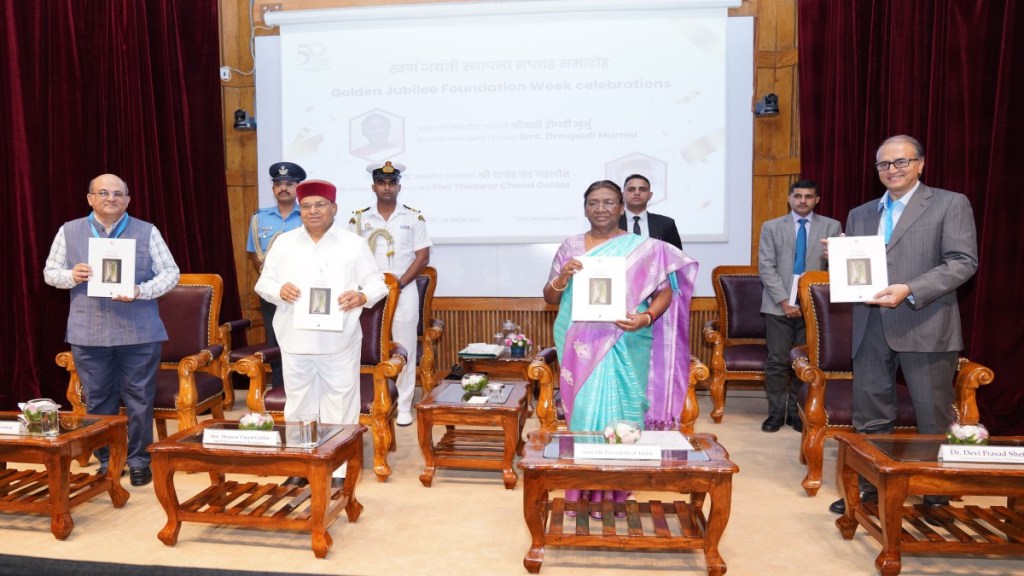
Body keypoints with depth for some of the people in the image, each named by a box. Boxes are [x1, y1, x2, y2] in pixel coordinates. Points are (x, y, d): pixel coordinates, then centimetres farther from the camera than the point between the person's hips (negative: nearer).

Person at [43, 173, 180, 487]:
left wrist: (140, 291, -17)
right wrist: (71, 276, -11)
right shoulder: (69, 231, 7)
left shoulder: (147, 232, 2)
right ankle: (106, 461, 25)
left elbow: (170, 273, -1)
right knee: (98, 401, 11)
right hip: (88, 333, 2)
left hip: (138, 333, -2)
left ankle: (138, 460, 18)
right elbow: (50, 272, 11)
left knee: (139, 400, 4)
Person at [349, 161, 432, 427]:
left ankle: (404, 407, 9)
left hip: (404, 291, -1)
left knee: (405, 350, 1)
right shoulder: (359, 218, 6)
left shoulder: (413, 218, 3)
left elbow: (423, 256, 0)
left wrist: (400, 282, -11)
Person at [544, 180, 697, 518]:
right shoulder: (570, 247, 9)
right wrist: (562, 278, -10)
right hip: (580, 347, 2)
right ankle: (584, 493, 16)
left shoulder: (643, 248, 3)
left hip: (623, 348, -1)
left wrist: (647, 317, -17)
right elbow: (549, 298, 10)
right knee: (584, 413, 3)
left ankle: (614, 494, 15)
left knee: (618, 415, 0)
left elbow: (665, 291, 1)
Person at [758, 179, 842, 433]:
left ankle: (797, 412, 16)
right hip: (779, 305, 0)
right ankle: (776, 412, 10)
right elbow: (766, 267, 0)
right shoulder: (771, 227, 8)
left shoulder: (832, 227, 8)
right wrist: (784, 301, -9)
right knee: (777, 362, -1)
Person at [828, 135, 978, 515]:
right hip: (871, 327, 5)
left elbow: (963, 262, -9)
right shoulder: (860, 215, 17)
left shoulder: (951, 204, 1)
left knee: (934, 418, 6)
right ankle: (870, 485, 23)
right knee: (870, 413, 10)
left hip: (925, 326, -4)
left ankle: (939, 493, 23)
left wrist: (909, 290, -21)